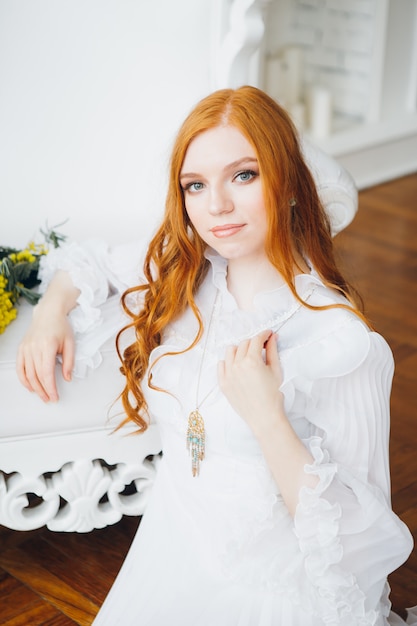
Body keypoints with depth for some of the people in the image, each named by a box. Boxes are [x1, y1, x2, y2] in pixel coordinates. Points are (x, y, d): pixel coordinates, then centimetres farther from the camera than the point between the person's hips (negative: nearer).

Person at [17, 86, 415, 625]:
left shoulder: (343, 343, -25)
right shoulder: (180, 276, -7)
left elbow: (351, 534, -23)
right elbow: (90, 261, 14)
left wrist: (266, 418, -33)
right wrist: (51, 310, -6)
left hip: (272, 580, -5)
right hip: (173, 549, 5)